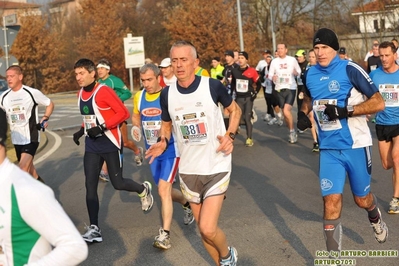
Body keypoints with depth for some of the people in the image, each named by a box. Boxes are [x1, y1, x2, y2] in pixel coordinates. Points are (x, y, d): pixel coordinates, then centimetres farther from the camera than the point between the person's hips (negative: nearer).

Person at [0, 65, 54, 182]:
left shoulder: (32, 93, -10)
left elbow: (50, 104, 3)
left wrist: (45, 118, -10)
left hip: (31, 137, -5)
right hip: (16, 138, 5)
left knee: (23, 168, -18)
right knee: (27, 165, 18)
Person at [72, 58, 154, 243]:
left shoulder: (104, 91, -15)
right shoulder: (81, 93, 8)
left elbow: (124, 113, -18)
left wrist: (102, 127, -24)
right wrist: (81, 131, 8)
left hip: (110, 144, -6)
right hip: (92, 146, 6)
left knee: (117, 183, 2)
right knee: (90, 185, -2)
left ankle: (144, 190, 34)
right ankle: (94, 228, 3)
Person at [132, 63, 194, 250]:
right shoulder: (139, 97, 1)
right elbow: (136, 116, 18)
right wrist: (136, 127, -2)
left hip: (171, 149, -6)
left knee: (163, 190, -15)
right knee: (165, 190, 17)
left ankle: (165, 234, -6)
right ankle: (187, 203, 48)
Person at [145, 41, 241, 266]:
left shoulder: (213, 86, -13)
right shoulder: (167, 94, -3)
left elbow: (235, 110, 5)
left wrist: (230, 135, -11)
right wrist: (163, 142, -7)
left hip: (217, 167, -4)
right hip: (189, 170, 4)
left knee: (208, 229, -12)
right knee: (203, 229, 14)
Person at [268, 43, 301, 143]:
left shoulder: (292, 60, -1)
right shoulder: (274, 61, 4)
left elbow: (299, 72, 6)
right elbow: (270, 74, 4)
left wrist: (296, 73, -17)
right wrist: (272, 77, -18)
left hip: (291, 88, -3)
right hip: (280, 89, 3)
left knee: (286, 111, -19)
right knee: (284, 112, 10)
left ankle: (292, 131, -1)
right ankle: (292, 132, 26)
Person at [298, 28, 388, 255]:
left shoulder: (350, 69, -13)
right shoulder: (311, 74, 3)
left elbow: (379, 102, -14)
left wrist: (345, 111, -24)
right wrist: (303, 113, 5)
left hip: (356, 145, -3)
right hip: (329, 149, 3)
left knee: (362, 199, 14)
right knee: (331, 201, -7)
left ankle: (375, 218, 50)